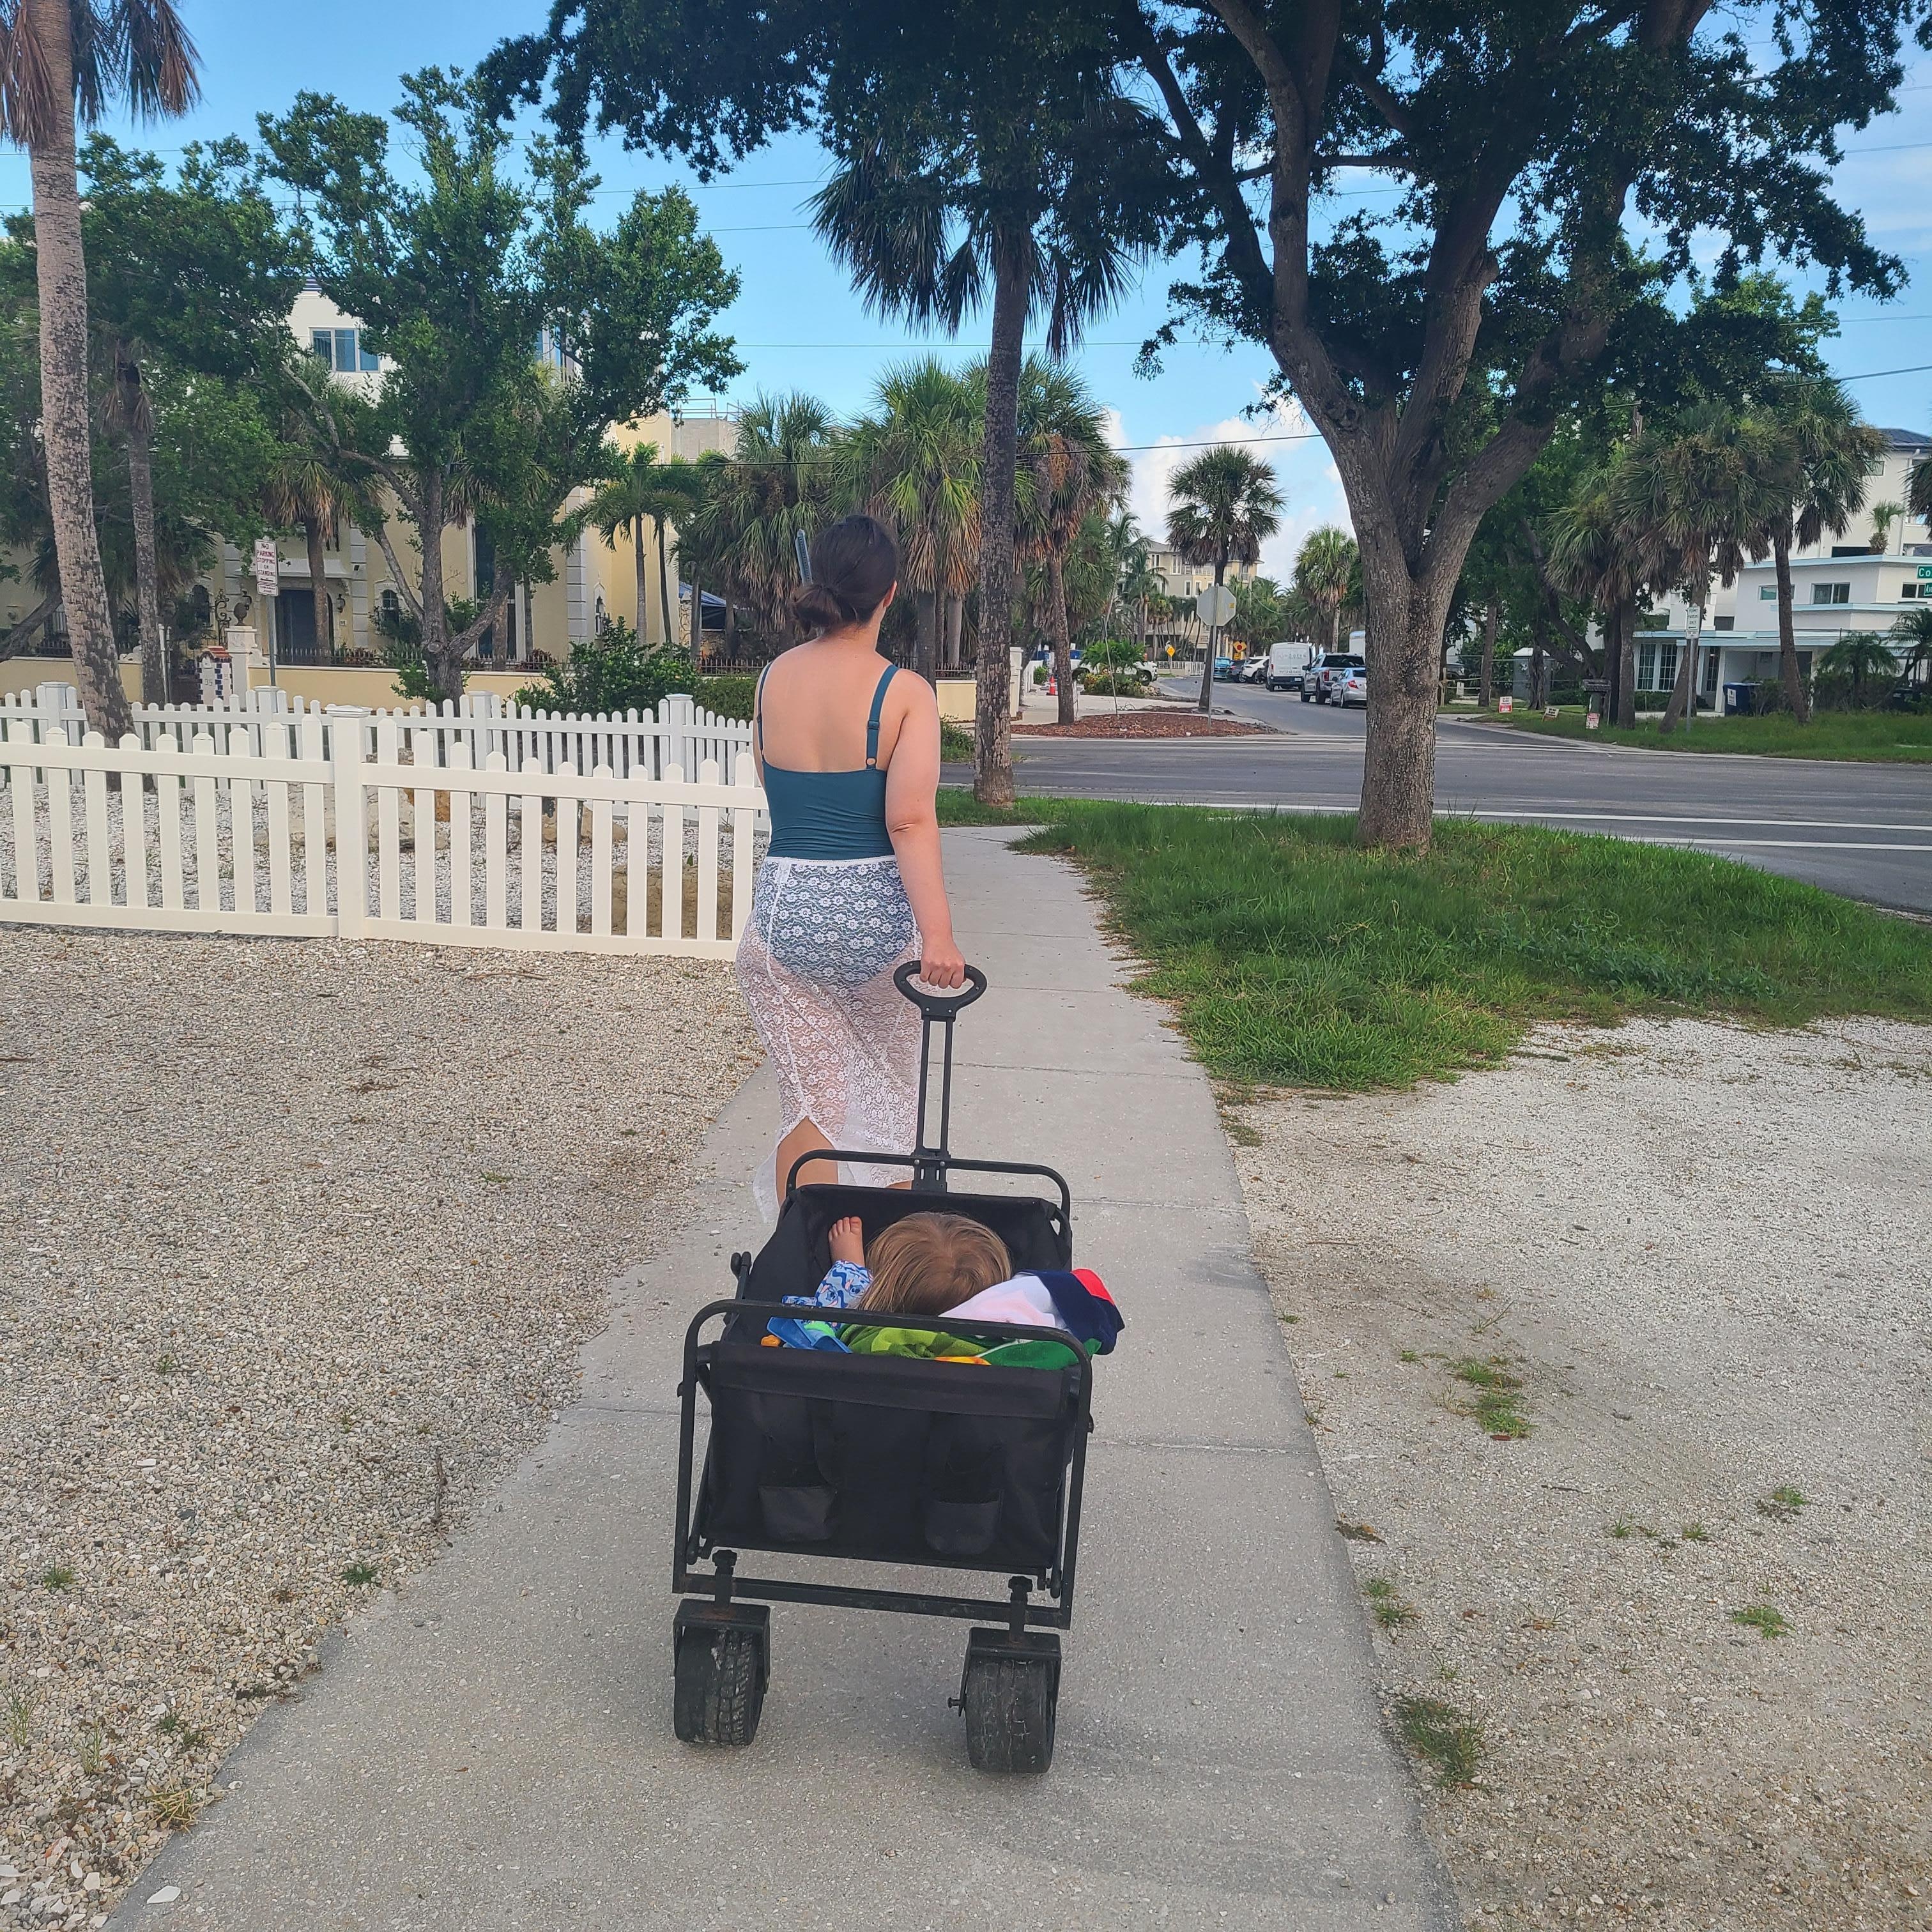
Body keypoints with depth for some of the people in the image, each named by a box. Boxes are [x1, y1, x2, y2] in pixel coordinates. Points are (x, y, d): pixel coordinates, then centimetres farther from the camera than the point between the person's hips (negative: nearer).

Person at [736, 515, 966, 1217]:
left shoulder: (771, 679, 2)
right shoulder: (905, 693, -10)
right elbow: (911, 820, -19)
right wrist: (938, 933, -23)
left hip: (785, 909, 2)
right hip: (876, 914, -2)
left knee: (808, 1104, 10)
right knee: (889, 1091, 20)